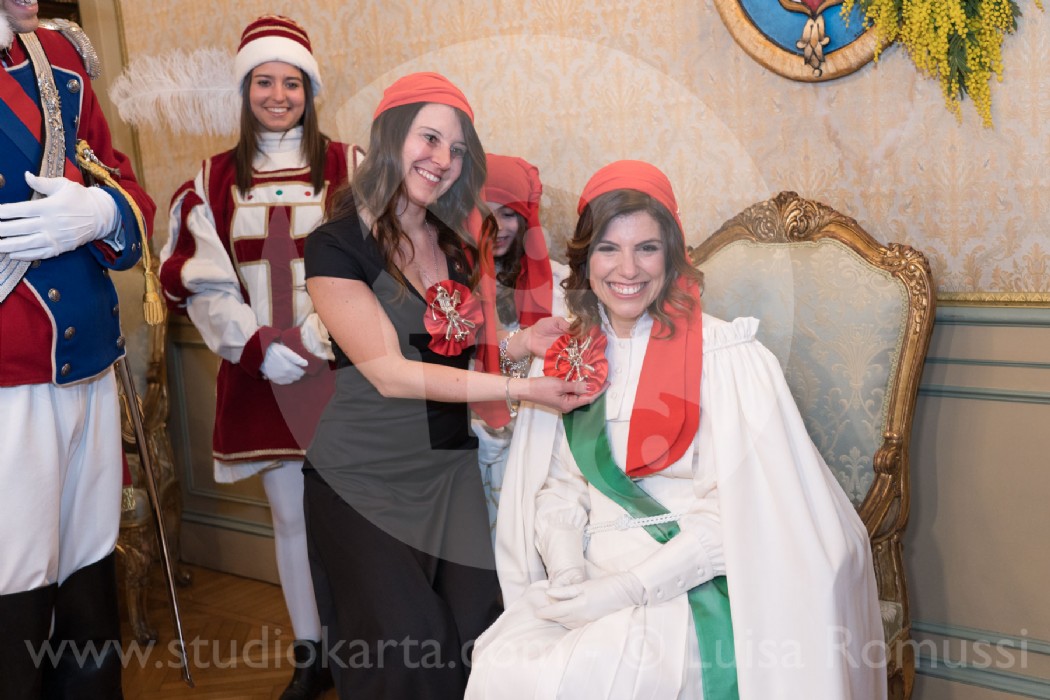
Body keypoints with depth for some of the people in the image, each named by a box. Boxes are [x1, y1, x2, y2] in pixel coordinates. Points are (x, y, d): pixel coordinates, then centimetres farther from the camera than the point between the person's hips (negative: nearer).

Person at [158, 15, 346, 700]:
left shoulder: (347, 167, 0)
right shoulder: (215, 182, 8)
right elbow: (202, 284, 4)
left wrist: (313, 340, -15)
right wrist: (260, 346, -9)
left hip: (340, 367, -2)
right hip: (260, 375, 3)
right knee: (291, 516, 11)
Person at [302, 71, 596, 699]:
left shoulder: (455, 245, 10)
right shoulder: (337, 247, -10)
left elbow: (462, 351, 12)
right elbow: (390, 373, -18)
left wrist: (523, 342, -9)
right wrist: (520, 388, -23)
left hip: (450, 469, 6)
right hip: (364, 476, -5)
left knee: (479, 635, -3)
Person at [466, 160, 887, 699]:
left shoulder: (726, 356, -9)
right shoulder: (568, 358, 8)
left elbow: (734, 510, -12)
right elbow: (557, 486, 10)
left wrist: (626, 589, -16)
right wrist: (567, 572, -9)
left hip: (689, 590, -4)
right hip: (591, 581, 4)